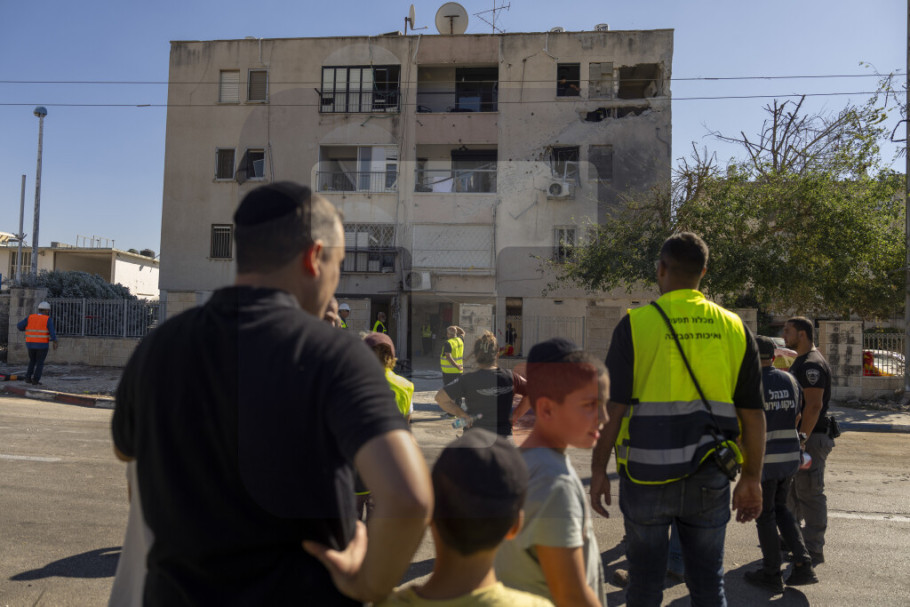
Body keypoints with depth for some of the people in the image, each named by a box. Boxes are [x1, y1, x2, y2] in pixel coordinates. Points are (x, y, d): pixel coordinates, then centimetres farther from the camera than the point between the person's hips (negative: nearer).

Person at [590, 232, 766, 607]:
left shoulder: (636, 324, -8)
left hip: (647, 477, -2)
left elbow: (612, 408, -10)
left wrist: (598, 469, -1)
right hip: (709, 478, 3)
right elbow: (753, 414, 5)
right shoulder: (734, 328, 2)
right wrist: (751, 479, 13)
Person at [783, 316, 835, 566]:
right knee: (793, 490, 19)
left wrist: (801, 440, -25)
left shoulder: (812, 364, -18)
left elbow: (814, 405, -25)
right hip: (801, 435, 11)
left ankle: (813, 550, 3)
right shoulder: (801, 361, 16)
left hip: (811, 437, -11)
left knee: (810, 493, -4)